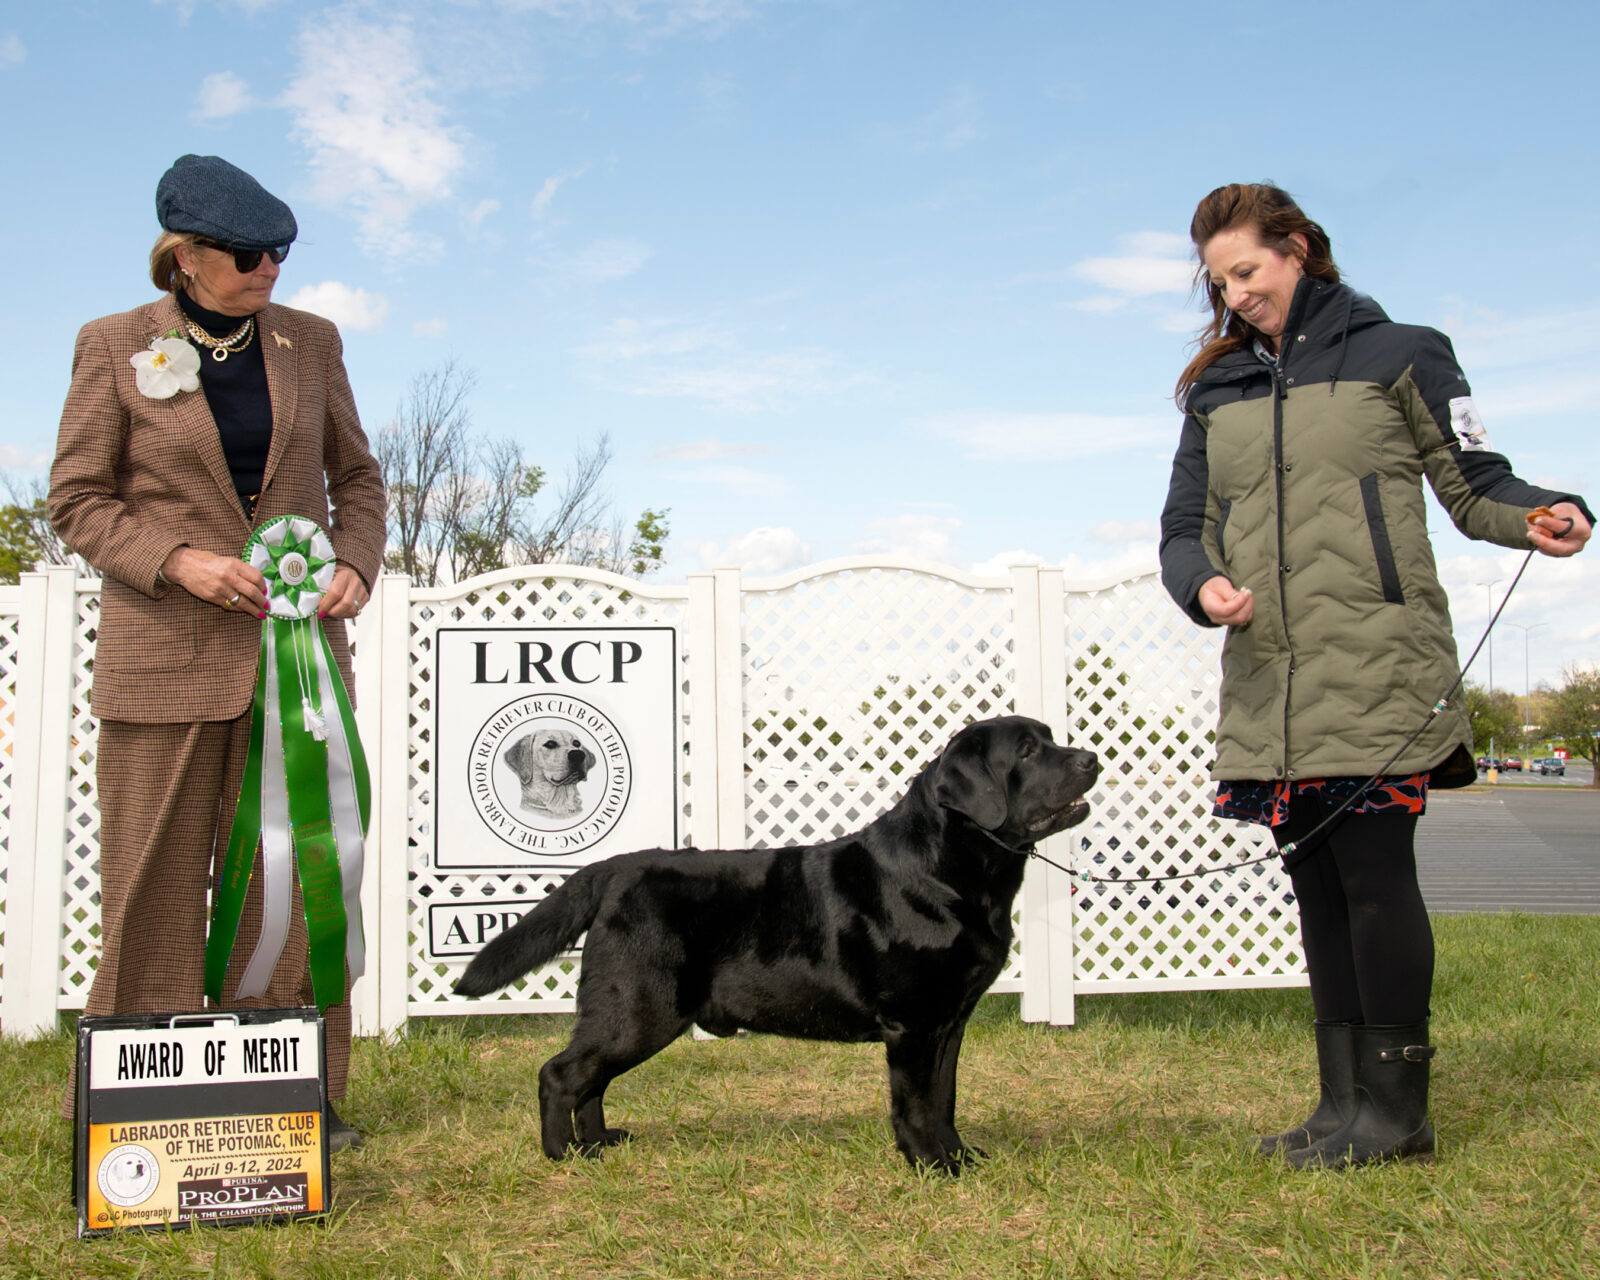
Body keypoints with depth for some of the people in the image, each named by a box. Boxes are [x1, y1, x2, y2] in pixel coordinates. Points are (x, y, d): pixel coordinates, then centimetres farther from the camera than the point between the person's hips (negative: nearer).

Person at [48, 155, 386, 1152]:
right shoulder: (114, 347, 1)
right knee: (156, 878, 3)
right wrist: (178, 561, -15)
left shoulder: (309, 342, 8)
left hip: (296, 647, 3)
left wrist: (356, 566, -4)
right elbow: (77, 500, 1)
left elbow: (355, 478, 15)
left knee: (291, 873, 5)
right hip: (165, 655, -2)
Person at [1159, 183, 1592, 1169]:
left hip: (1378, 671, -4)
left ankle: (1396, 1106, 6)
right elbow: (1185, 530, 15)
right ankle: (1346, 1103, 17)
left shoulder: (1398, 356, 6)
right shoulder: (1216, 392, 17)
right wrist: (1204, 586, -7)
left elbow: (1475, 484, 5)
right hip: (1269, 682, 5)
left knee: (1375, 874, -6)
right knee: (1317, 886, 8)